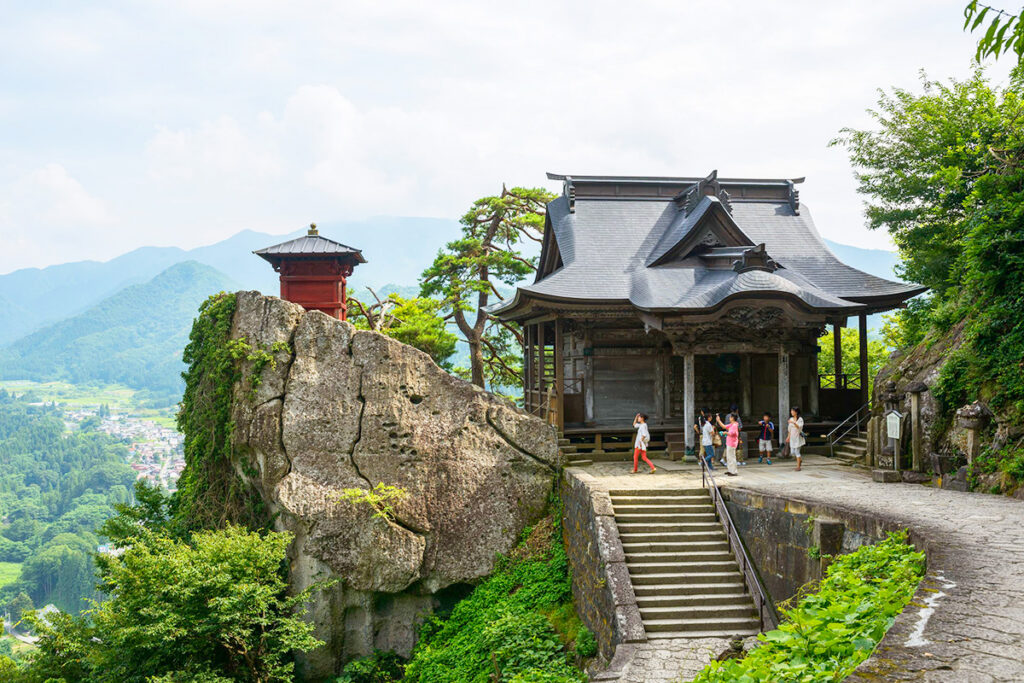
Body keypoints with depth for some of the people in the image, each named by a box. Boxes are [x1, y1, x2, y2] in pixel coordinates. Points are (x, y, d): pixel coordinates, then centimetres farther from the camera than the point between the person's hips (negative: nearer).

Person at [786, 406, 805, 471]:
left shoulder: (800, 419, -8)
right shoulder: (791, 419, 10)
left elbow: (799, 427, -23)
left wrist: (794, 423, -37)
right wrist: (788, 436, 17)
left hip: (798, 437, -6)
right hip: (792, 437, 6)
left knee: (797, 451, -8)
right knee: (792, 452, 6)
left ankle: (798, 466, -2)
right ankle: (799, 461, 31)